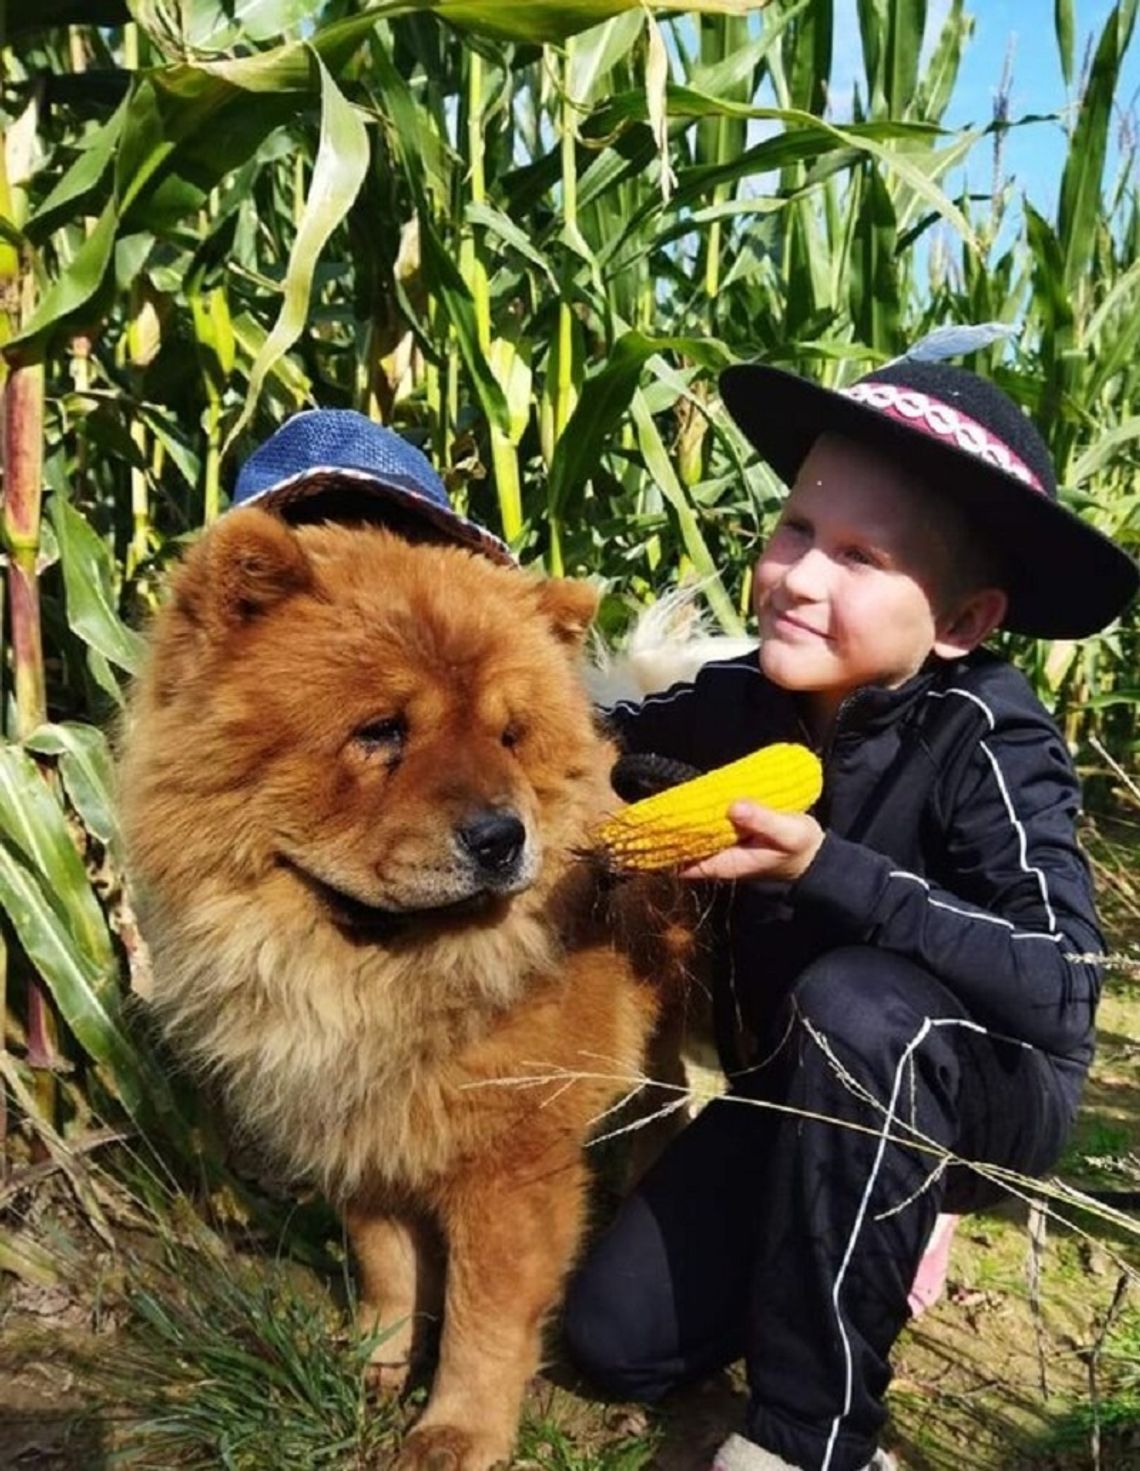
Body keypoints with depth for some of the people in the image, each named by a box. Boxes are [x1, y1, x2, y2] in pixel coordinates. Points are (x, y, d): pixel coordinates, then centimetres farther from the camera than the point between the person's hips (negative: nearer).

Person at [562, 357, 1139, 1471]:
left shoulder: (987, 735, -26)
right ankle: (883, 1218, 22)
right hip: (795, 1091, 5)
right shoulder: (739, 699, -12)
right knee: (615, 1339, -1)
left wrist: (825, 868, -42)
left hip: (983, 1092, -5)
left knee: (855, 1004, -38)